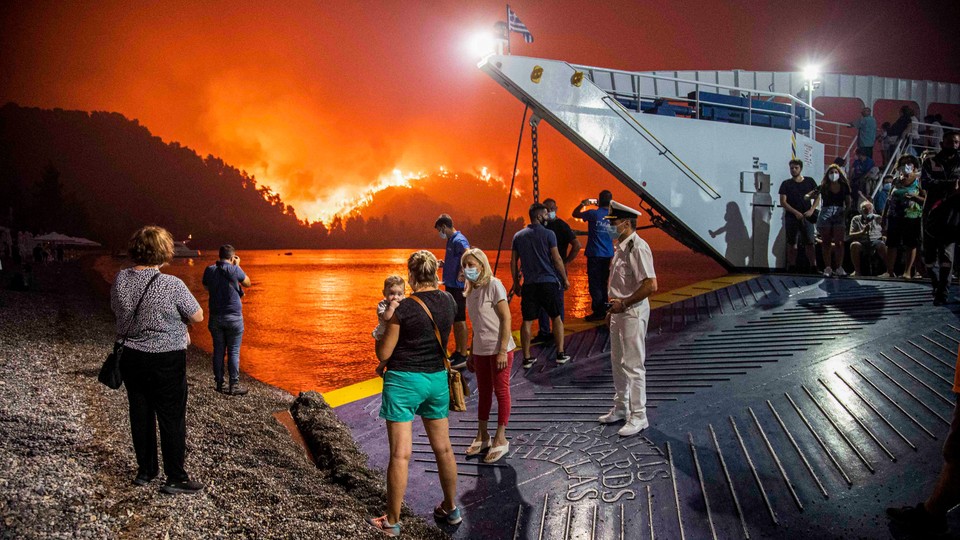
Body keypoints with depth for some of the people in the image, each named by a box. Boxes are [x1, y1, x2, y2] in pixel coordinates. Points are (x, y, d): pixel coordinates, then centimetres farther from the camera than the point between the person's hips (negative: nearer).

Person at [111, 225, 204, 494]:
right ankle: (175, 478, 11)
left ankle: (145, 471, 29)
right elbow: (197, 316, -9)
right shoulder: (171, 285, -21)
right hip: (166, 360, -6)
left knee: (141, 415, 17)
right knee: (172, 419, 4)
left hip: (130, 357, 6)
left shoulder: (120, 279, -3)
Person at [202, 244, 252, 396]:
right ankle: (234, 386, 3)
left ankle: (219, 384, 15)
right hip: (233, 317, -4)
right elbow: (247, 283, 5)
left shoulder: (209, 270, 0)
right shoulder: (234, 270, -12)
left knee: (218, 351, 10)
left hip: (215, 316, 4)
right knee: (233, 352, 1)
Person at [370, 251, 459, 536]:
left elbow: (383, 353, -11)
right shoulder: (449, 301, 1)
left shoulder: (404, 307, -16)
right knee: (443, 448, 17)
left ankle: (392, 521, 12)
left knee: (400, 454, 1)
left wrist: (381, 332, 12)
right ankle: (451, 508, 32)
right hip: (437, 378, 6)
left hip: (403, 381, -5)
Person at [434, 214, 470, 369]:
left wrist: (462, 275, -26)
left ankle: (463, 356, 4)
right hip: (450, 285, 10)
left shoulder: (458, 240, -18)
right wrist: (443, 263, 12)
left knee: (459, 321, -3)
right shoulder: (450, 240, 13)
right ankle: (458, 352, 26)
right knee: (454, 320, 16)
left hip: (457, 287, -10)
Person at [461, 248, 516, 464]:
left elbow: (506, 318, -15)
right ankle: (482, 436, 28)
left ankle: (500, 439, 13)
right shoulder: (471, 291, 9)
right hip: (481, 350, 7)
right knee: (483, 392, 15)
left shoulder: (494, 286, -12)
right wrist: (471, 353, 17)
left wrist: (503, 351, -19)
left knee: (501, 392, 4)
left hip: (499, 349, -7)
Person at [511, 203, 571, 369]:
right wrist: (565, 279, 6)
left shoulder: (518, 236, 7)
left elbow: (513, 262, 9)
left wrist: (516, 283, 17)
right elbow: (557, 259, -4)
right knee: (556, 317, 11)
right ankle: (560, 354, 12)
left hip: (529, 284, 3)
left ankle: (527, 358, 6)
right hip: (548, 281, -3)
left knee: (527, 321, 5)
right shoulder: (548, 234, -4)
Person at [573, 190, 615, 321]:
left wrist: (582, 204, 11)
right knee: (603, 284, 15)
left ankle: (598, 313, 1)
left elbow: (575, 214, 1)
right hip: (608, 255, 5)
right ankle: (603, 311, 19)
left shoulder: (594, 214, -13)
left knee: (595, 285, 1)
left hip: (595, 255, -5)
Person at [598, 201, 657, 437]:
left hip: (633, 312, -10)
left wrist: (624, 304, -21)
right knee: (618, 361, 19)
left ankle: (638, 416, 9)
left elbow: (651, 285, -26)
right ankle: (621, 408, 33)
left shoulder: (638, 248, -20)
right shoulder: (620, 247, 11)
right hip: (620, 310, 10)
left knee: (633, 364, -2)